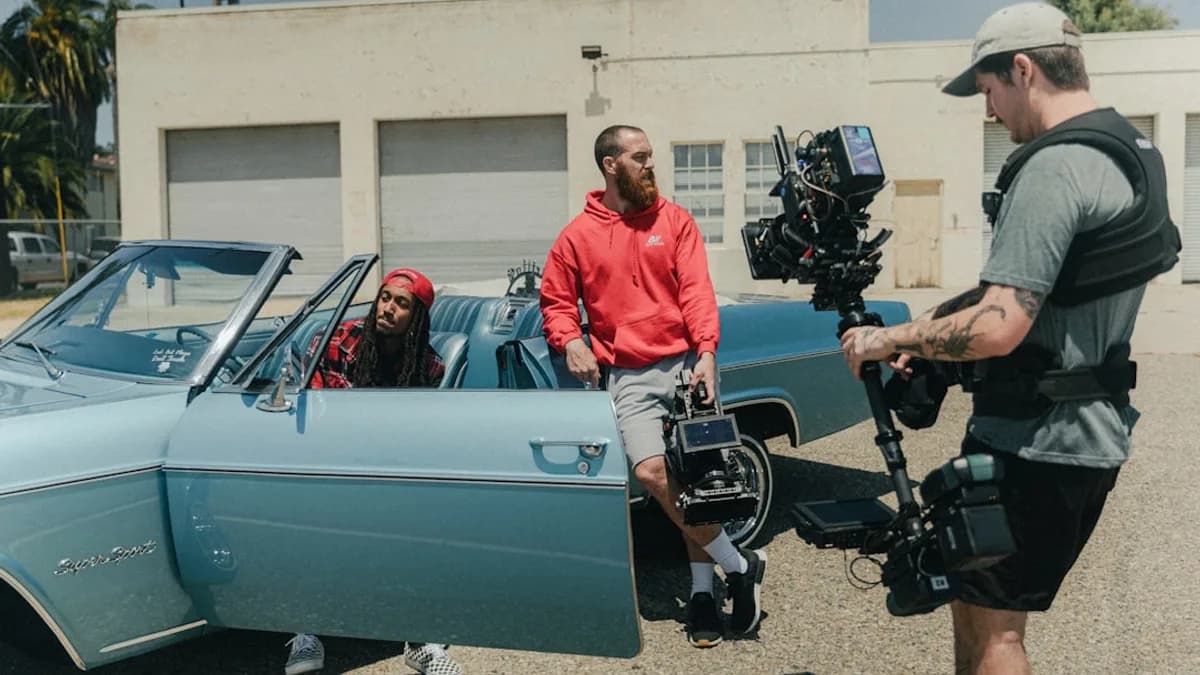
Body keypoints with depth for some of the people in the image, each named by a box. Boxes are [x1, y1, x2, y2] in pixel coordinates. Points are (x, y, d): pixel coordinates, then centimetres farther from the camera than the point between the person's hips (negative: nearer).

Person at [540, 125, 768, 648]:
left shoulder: (674, 220, 6)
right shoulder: (577, 236, 5)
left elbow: (697, 290, -2)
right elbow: (556, 302, 12)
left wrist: (706, 354, -15)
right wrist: (571, 342, -8)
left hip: (687, 363, 1)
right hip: (628, 375, 0)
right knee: (652, 472, -17)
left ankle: (702, 591, 14)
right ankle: (739, 565, 0)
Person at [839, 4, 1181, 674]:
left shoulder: (1053, 168, -22)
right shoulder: (1133, 153, 10)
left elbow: (997, 328, -28)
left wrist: (887, 340, -13)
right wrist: (926, 329, 9)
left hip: (1034, 441, -10)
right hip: (1091, 432, 10)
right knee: (984, 603, 22)